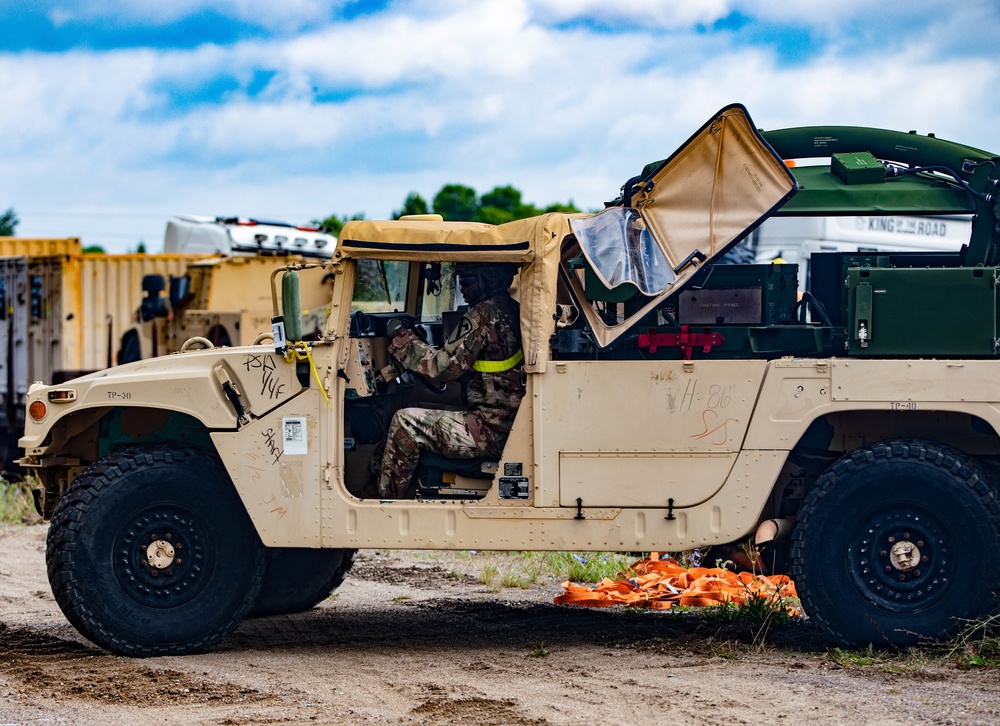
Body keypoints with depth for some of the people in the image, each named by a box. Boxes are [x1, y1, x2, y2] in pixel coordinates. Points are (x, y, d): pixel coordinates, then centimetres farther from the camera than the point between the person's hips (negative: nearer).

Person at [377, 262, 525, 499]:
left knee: (406, 421, -6)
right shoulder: (514, 311, 11)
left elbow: (445, 367, -16)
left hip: (493, 432, -10)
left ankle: (387, 501, 3)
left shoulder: (485, 314, -16)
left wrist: (403, 340, -6)